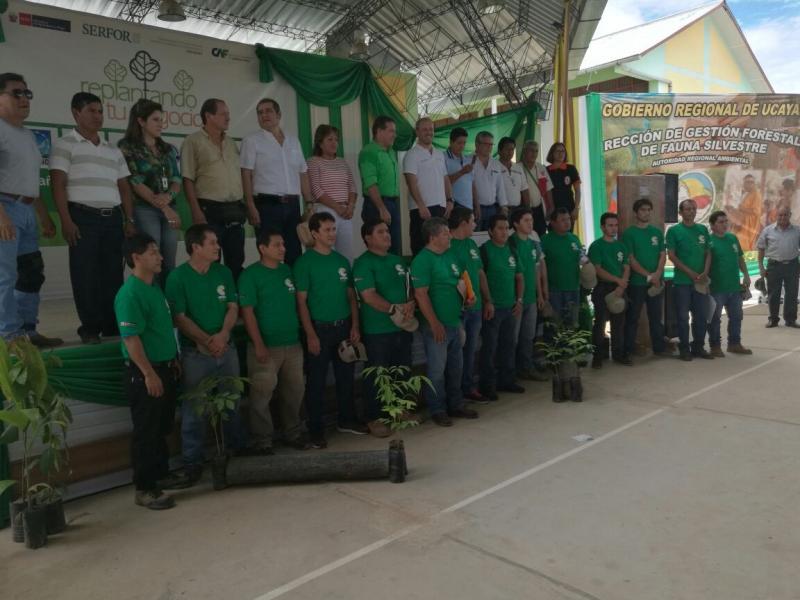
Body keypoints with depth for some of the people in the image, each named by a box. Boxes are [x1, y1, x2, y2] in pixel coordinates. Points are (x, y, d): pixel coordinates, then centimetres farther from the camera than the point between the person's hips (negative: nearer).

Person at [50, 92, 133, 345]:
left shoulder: (113, 150, 19)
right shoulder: (65, 145, 2)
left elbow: (124, 187, 18)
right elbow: (57, 184, -5)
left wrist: (129, 220, 9)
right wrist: (66, 220, -14)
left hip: (113, 218, 5)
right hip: (83, 217, -5)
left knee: (113, 274, 6)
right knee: (86, 275, -2)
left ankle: (113, 326, 14)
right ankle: (90, 328, 6)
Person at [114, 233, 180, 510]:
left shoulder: (155, 288, 11)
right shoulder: (130, 294, -17)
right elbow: (131, 338, -22)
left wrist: (173, 361, 19)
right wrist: (149, 374, -22)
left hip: (165, 368, 9)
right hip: (144, 373, -9)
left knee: (163, 428, 18)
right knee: (146, 432, 0)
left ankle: (160, 474, 33)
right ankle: (144, 489, 9)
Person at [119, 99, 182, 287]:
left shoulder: (168, 149, 16)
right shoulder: (128, 148, 0)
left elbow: (177, 180, 10)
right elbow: (136, 183, -9)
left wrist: (168, 196, -13)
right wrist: (164, 208, -14)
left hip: (170, 208, 5)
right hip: (145, 210, -5)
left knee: (169, 264, 4)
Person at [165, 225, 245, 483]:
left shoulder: (224, 272, 5)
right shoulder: (178, 277, -9)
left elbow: (233, 307, 3)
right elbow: (180, 318, -12)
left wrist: (222, 335, -13)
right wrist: (206, 341, -20)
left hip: (227, 348, 5)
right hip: (195, 352, -4)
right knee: (195, 407, 4)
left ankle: (236, 448, 33)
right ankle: (193, 460, 16)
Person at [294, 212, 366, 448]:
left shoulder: (341, 260, 9)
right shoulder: (305, 262, -7)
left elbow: (351, 295, 12)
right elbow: (301, 301, -10)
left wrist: (355, 325, 3)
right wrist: (311, 334, -15)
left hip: (344, 327, 5)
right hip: (320, 328, -5)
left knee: (346, 376, 14)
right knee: (317, 380, 3)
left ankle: (347, 419, 30)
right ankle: (316, 429, 13)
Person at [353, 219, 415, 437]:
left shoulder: (397, 260, 13)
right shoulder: (363, 264, -9)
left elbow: (410, 286, 14)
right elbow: (369, 296, -18)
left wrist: (411, 304, -7)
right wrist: (394, 309, -24)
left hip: (403, 327, 7)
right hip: (377, 330, -7)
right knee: (377, 376, 2)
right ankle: (373, 418, 14)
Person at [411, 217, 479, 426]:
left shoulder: (450, 255, 11)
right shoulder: (422, 260, -14)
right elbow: (421, 295, -18)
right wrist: (435, 324, -20)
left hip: (454, 322, 8)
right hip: (436, 325, -8)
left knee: (456, 366, 16)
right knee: (437, 370, 2)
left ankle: (456, 405, 29)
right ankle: (438, 410, 16)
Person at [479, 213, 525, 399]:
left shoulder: (511, 250, 12)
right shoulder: (485, 250, -8)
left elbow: (519, 277, 18)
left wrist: (519, 300, 9)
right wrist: (487, 302, -16)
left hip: (510, 307, 7)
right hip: (492, 307, -7)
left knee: (509, 345, 14)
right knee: (489, 347, -1)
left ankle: (507, 380, 26)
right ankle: (487, 385, 8)